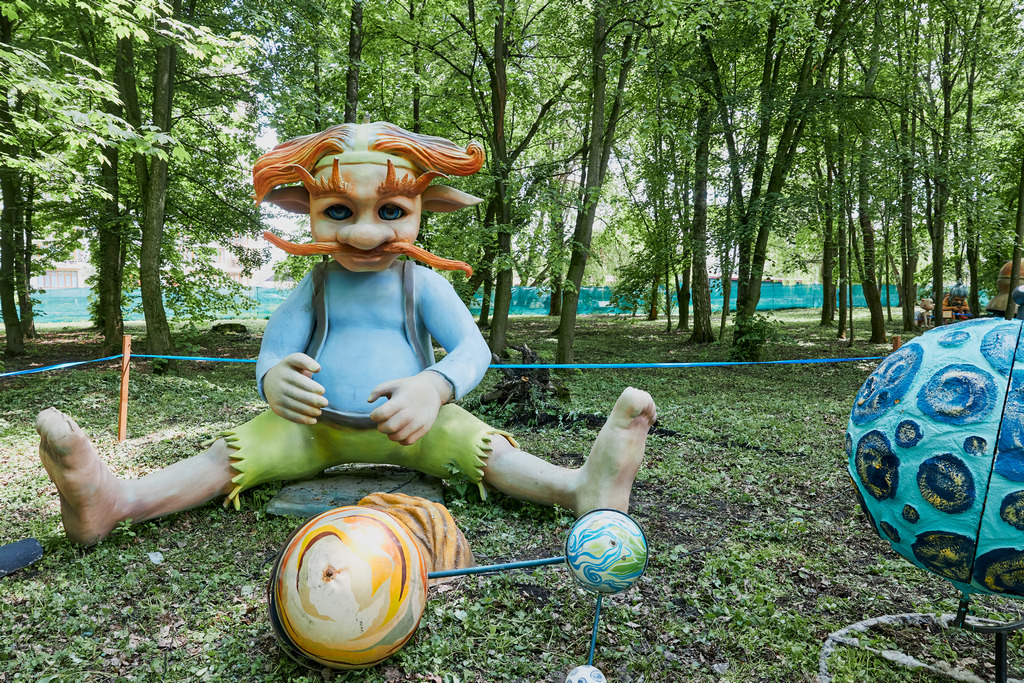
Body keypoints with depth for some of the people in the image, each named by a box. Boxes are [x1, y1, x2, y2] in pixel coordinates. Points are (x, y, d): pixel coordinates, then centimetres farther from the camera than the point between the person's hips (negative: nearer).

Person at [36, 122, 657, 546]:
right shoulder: (316, 286, 2)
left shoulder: (423, 284, -5)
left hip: (409, 426, -2)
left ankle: (582, 487, -39)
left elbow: (473, 347, -17)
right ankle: (118, 501, -22)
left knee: (481, 445, -25)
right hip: (317, 424, 3)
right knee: (235, 450, -14)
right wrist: (275, 378, -34)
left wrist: (435, 387, -41)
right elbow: (274, 349, -5)